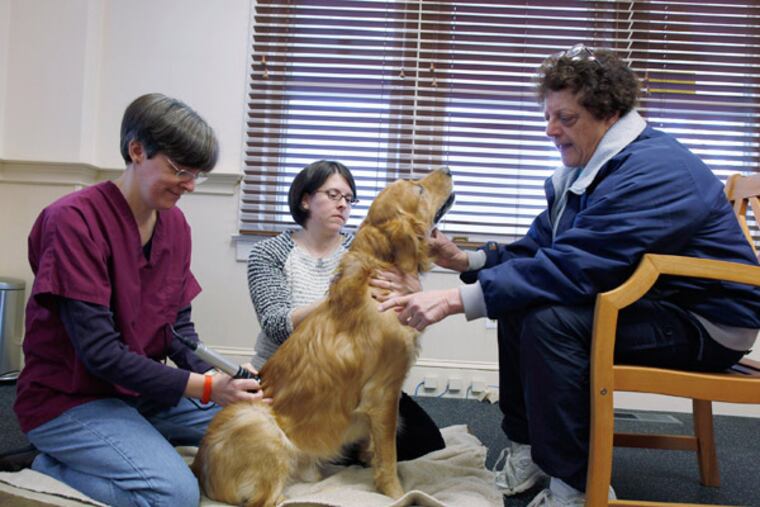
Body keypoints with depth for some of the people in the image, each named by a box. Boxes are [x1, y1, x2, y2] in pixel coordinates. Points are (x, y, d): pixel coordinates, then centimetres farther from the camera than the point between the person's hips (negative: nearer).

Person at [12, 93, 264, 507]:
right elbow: (99, 352, -24)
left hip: (141, 391, 7)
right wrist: (205, 388, -27)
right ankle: (51, 468, -2)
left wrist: (219, 377, -16)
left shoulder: (174, 223, 2)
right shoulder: (74, 219, -20)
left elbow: (179, 327, 3)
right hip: (70, 400, -7)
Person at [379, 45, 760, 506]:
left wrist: (458, 299, -35)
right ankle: (525, 454, 13)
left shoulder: (651, 170, -24)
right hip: (651, 300, 10)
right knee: (518, 302, 6)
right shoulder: (587, 166, 7)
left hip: (706, 324, -10)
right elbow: (537, 248, 7)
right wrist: (467, 260, -9)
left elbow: (571, 266, -34)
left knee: (550, 319, -28)